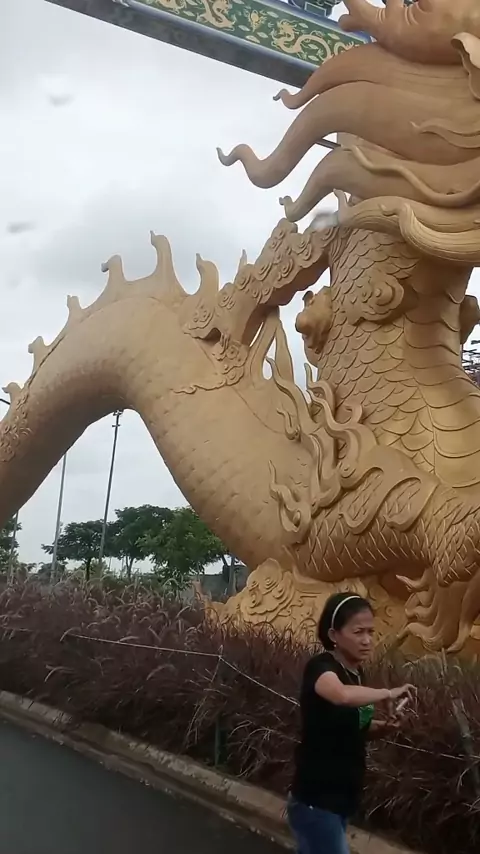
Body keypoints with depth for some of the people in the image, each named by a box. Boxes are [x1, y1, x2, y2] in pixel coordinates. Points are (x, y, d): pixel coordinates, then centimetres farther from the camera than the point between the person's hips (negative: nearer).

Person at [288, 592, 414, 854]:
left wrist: (384, 726, 0)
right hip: (315, 802, -8)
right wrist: (387, 693, -27)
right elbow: (342, 695, -44)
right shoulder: (320, 667, -20)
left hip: (341, 799, 8)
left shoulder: (356, 673, 6)